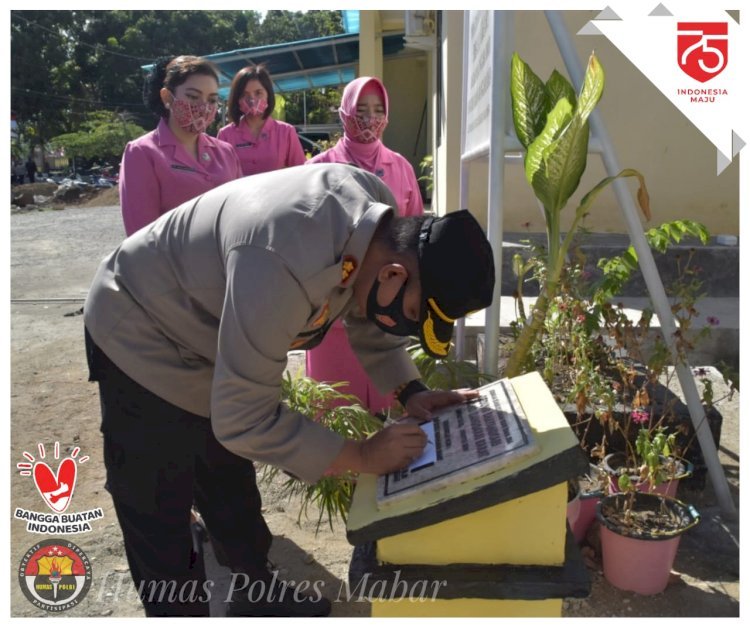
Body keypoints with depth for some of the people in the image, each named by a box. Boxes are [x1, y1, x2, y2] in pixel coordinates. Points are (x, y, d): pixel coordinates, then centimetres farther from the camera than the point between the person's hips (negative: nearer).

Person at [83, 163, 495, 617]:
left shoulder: (379, 212, -17)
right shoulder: (285, 269, -44)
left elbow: (367, 315, 1)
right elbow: (241, 419, -35)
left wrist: (410, 390, -11)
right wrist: (361, 456, -28)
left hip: (211, 338, 8)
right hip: (144, 342, -8)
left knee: (232, 495, 24)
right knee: (160, 524, 5)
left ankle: (260, 598, 44)